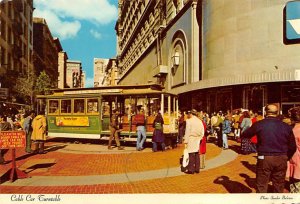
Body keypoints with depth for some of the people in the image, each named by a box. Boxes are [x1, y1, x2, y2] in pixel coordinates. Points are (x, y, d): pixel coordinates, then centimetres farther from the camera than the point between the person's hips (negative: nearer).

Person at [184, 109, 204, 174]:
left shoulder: (189, 121, -10)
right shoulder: (200, 121, 7)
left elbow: (187, 132, -12)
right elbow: (202, 132, 10)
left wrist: (186, 142, -8)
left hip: (191, 139, -6)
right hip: (197, 140, 6)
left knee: (191, 155, -1)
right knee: (197, 154, 11)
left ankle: (191, 170, 5)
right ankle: (197, 169, 19)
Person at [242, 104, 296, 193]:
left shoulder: (259, 124, -7)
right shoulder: (286, 126, 2)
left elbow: (245, 135, 6)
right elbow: (292, 146, 7)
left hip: (265, 158, -3)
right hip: (281, 159, 3)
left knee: (261, 186, 9)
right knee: (279, 187, 16)